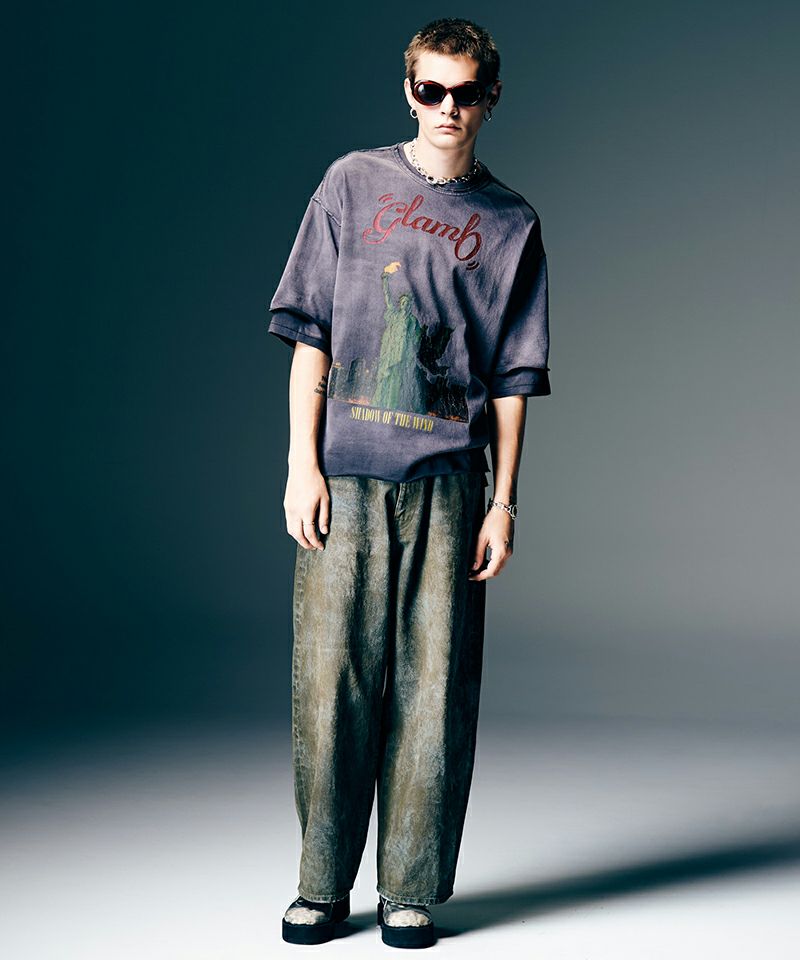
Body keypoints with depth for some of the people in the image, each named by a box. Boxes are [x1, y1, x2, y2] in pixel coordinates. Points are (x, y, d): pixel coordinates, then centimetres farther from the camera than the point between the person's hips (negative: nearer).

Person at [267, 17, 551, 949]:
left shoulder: (510, 224, 10)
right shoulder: (353, 182, 8)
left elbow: (512, 375, 9)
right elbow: (309, 333, 5)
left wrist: (504, 500, 2)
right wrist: (303, 463, -3)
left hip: (447, 482, 1)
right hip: (344, 476, 0)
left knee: (434, 688, 1)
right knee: (330, 677, 1)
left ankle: (412, 890, 12)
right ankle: (322, 884, 13)